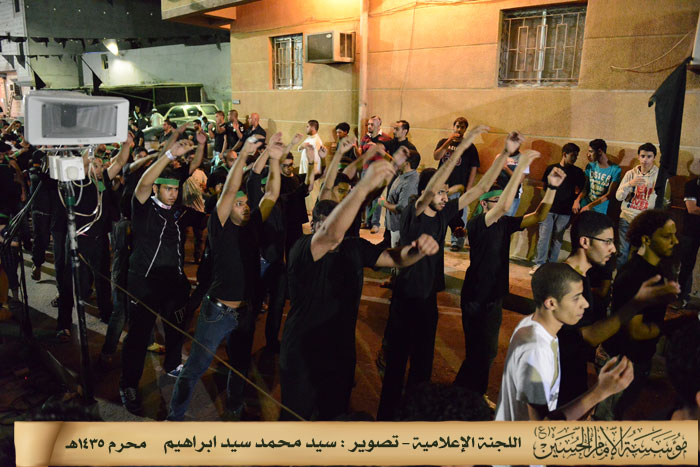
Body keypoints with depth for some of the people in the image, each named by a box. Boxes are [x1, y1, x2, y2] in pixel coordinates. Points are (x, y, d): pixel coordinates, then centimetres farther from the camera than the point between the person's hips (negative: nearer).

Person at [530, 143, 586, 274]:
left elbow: (580, 190, 10)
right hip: (549, 209, -1)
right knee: (544, 237, -3)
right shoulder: (551, 168, 5)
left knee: (557, 239, 7)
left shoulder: (578, 172, 6)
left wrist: (575, 200, -3)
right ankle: (539, 264, 5)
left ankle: (552, 264, 16)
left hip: (565, 211, 1)